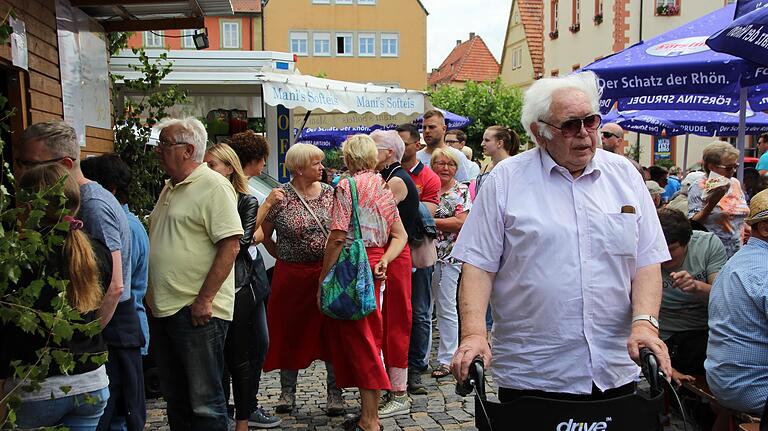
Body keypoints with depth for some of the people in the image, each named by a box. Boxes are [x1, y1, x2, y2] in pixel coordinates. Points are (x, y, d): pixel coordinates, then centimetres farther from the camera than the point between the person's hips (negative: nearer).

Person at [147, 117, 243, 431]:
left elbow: (230, 244, -19)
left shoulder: (214, 186, -12)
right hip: (162, 309, 9)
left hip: (197, 311, -9)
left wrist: (205, 299, -21)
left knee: (205, 402, 1)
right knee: (175, 397, 19)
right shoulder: (170, 188, 16)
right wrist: (150, 296, 18)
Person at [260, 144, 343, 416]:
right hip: (291, 276, -1)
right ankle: (287, 391, 27)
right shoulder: (280, 197, -4)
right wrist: (282, 255, 1)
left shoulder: (330, 193, 5)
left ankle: (334, 391, 19)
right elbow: (262, 234, 3)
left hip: (328, 273, 2)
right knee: (291, 333, 9)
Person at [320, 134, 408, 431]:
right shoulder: (383, 187, 13)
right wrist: (383, 261, -2)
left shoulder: (347, 185, -10)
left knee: (357, 339, 0)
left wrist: (323, 278, -10)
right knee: (370, 336, 15)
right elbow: (400, 235, 9)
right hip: (375, 265, 7)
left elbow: (337, 238, -16)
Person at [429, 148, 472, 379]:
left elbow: (461, 222, -12)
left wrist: (431, 220, -13)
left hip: (448, 255, -4)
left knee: (446, 308, 1)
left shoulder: (461, 191, -1)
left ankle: (447, 359, 10)